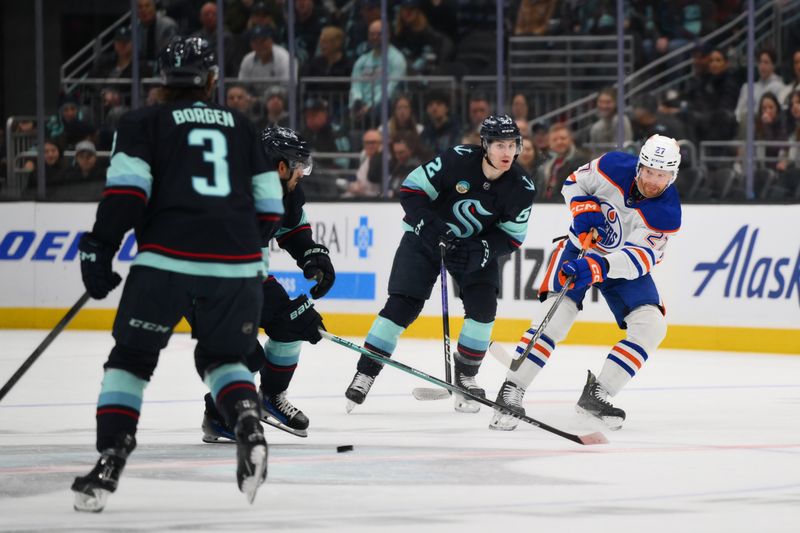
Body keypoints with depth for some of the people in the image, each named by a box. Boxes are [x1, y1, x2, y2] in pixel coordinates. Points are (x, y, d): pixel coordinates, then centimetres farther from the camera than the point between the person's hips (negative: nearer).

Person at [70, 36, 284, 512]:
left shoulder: (144, 124, 9)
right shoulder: (243, 127, 20)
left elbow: (126, 191, -5)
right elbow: (269, 206, 19)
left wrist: (100, 250, -2)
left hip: (167, 259, -3)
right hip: (237, 266, 3)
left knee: (131, 360, 10)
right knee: (222, 357, 22)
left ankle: (108, 464, -3)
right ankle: (249, 426, -7)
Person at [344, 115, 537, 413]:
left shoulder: (520, 188, -17)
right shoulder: (457, 161, -27)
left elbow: (512, 237, -7)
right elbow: (411, 190, -19)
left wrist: (484, 250, -25)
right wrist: (428, 225, -31)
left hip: (478, 245, 3)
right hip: (427, 235, -3)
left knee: (483, 306, -13)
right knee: (402, 305, -10)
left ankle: (465, 377, 6)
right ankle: (365, 374, -1)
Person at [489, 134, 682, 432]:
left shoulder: (668, 214, -24)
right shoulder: (614, 167, -20)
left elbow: (635, 258, -32)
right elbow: (574, 183, -1)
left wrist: (598, 268, -47)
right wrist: (584, 210, -20)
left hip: (626, 265, 1)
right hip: (583, 246, -1)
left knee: (651, 327, -17)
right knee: (556, 315, -21)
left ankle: (596, 394, -6)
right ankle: (511, 391, -16)